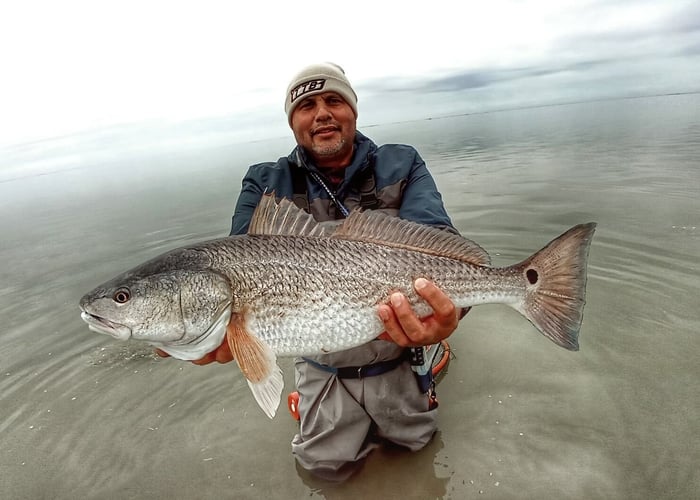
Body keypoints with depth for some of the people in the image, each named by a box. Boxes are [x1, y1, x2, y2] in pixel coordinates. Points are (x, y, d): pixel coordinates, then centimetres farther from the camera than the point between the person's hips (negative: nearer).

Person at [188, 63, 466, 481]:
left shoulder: (402, 167, -11)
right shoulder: (266, 185, -8)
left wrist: (446, 306, -49)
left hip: (399, 352, 0)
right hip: (323, 366, 1)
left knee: (416, 439, 25)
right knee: (328, 466, 19)